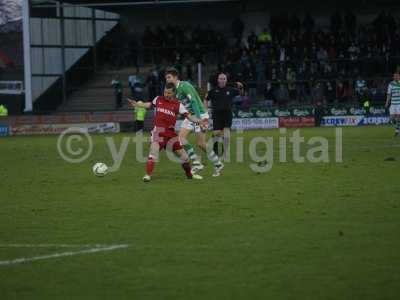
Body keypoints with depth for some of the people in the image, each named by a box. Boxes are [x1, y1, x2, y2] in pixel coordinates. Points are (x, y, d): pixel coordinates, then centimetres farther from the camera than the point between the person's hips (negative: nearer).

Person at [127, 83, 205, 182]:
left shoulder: (178, 105, 0)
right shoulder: (158, 99, 5)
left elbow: (188, 116, -7)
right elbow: (149, 105, 24)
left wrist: (198, 121, -23)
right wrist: (136, 104, 25)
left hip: (170, 132, 1)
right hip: (158, 130, -1)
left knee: (181, 152, 4)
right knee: (154, 149, -21)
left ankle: (189, 174, 24)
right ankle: (148, 175, -18)